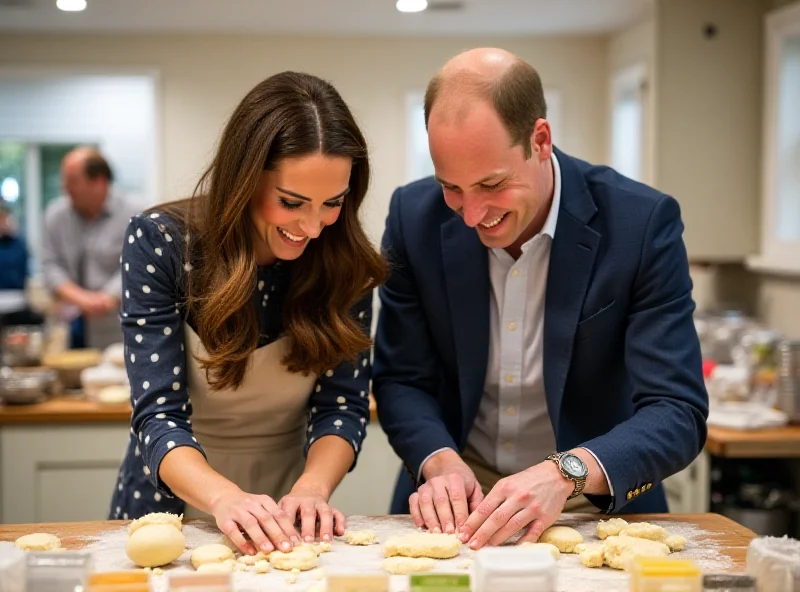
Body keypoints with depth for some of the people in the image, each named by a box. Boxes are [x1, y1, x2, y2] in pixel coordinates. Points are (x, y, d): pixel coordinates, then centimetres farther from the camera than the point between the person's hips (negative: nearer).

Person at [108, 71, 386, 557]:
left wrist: (312, 488, -26)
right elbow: (159, 416, -17)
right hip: (169, 508, -1)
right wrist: (224, 497, -35)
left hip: (285, 518, 1)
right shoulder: (158, 244, -13)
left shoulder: (345, 261, -8)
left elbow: (342, 405, -7)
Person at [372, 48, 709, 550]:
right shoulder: (415, 216, -8)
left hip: (599, 504, -1)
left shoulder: (642, 223, -15)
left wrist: (565, 473, -34)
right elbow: (401, 381, -1)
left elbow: (679, 413, -17)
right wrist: (440, 462, -21)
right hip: (458, 503, 2)